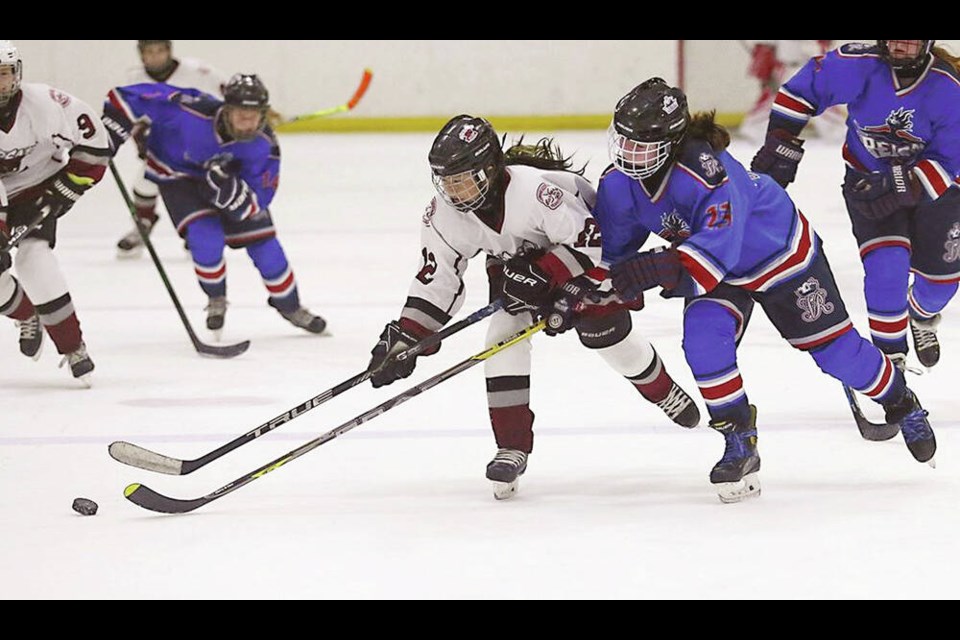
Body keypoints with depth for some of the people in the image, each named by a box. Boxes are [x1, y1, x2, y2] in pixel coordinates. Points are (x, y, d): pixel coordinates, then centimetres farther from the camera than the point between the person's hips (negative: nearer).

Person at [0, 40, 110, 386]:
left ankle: (73, 348, -14)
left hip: (37, 190, -2)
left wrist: (66, 188, -11)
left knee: (33, 257, -22)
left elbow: (93, 142, -11)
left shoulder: (44, 103, -25)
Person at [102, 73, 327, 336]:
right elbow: (134, 97, -32)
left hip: (231, 177, 3)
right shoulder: (193, 113, -40)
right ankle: (217, 301, 7)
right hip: (176, 173, -3)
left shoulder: (263, 144, -29)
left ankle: (290, 307, 28)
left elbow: (258, 199, -26)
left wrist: (231, 191, -46)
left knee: (263, 245, 0)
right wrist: (112, 127, -33)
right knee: (206, 238, -24)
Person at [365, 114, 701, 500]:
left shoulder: (534, 189, -42)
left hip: (583, 240, -4)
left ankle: (665, 393, 32)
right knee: (505, 334, -15)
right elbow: (437, 276, -15)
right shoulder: (444, 215, -24)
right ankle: (512, 448, -10)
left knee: (606, 331, 1)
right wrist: (404, 338, -22)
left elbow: (590, 241, -34)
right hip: (513, 261, 4)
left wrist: (543, 276, -40)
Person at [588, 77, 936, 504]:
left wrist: (662, 267, -58)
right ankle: (740, 446, -8)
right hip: (718, 271, 5)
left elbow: (718, 247, -47)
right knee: (702, 339, -21)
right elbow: (615, 246, -4)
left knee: (834, 347, 3)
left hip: (784, 253, -5)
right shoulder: (619, 184, -18)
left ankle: (901, 404, 31)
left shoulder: (708, 172, -40)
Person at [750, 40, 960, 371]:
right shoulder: (857, 65, -24)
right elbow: (801, 90, -8)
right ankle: (889, 355, -3)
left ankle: (922, 317, 43)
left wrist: (899, 185, -33)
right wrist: (781, 144, -9)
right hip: (868, 178, -1)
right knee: (885, 266, -19)